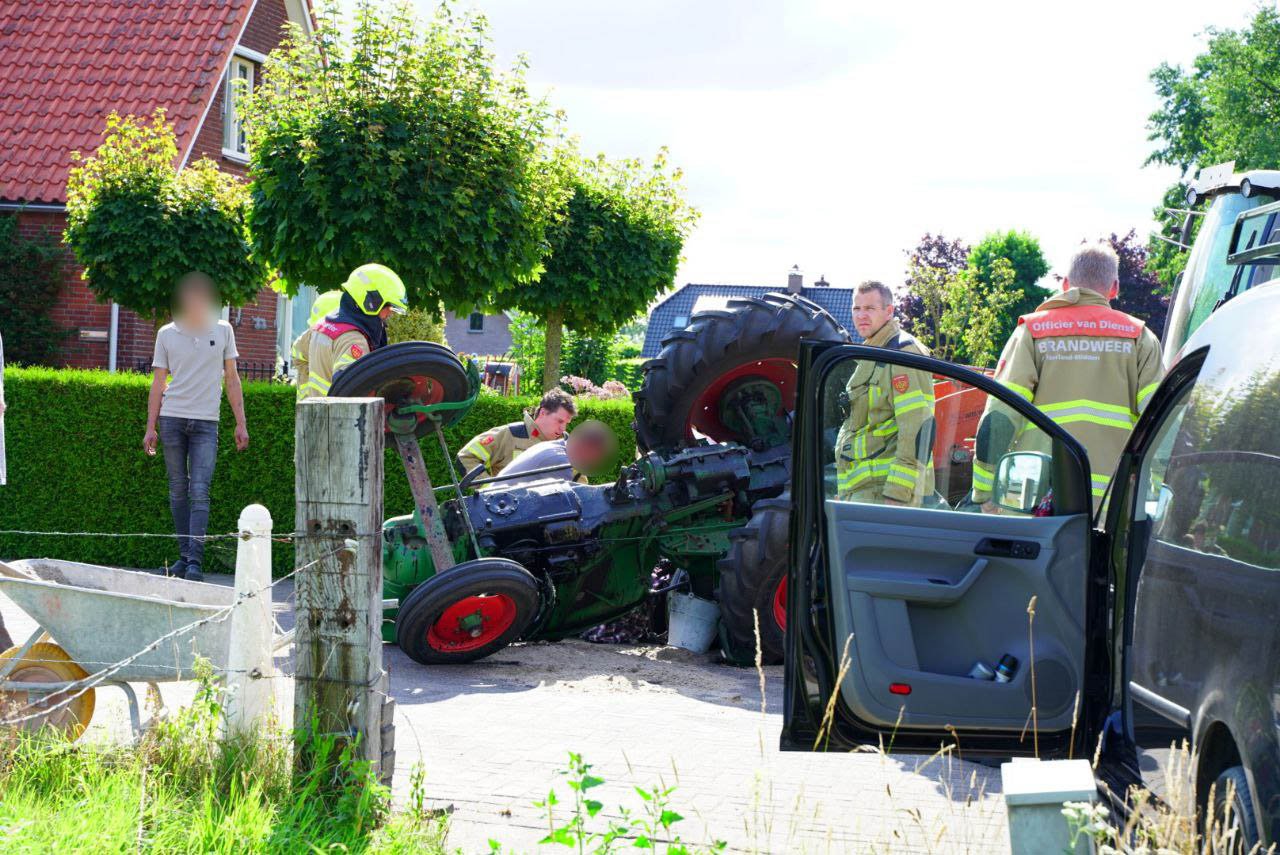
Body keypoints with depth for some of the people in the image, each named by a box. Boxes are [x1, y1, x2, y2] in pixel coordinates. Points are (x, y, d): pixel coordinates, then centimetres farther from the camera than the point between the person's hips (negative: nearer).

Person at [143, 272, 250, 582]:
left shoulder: (223, 331, 7)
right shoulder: (167, 334, 6)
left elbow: (232, 379, 11)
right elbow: (158, 383, 9)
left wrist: (241, 423, 6)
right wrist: (151, 427, 3)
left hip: (206, 422, -1)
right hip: (172, 418, 1)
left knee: (199, 492, -11)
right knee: (178, 491, 5)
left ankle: (195, 561, -14)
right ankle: (184, 555, 12)